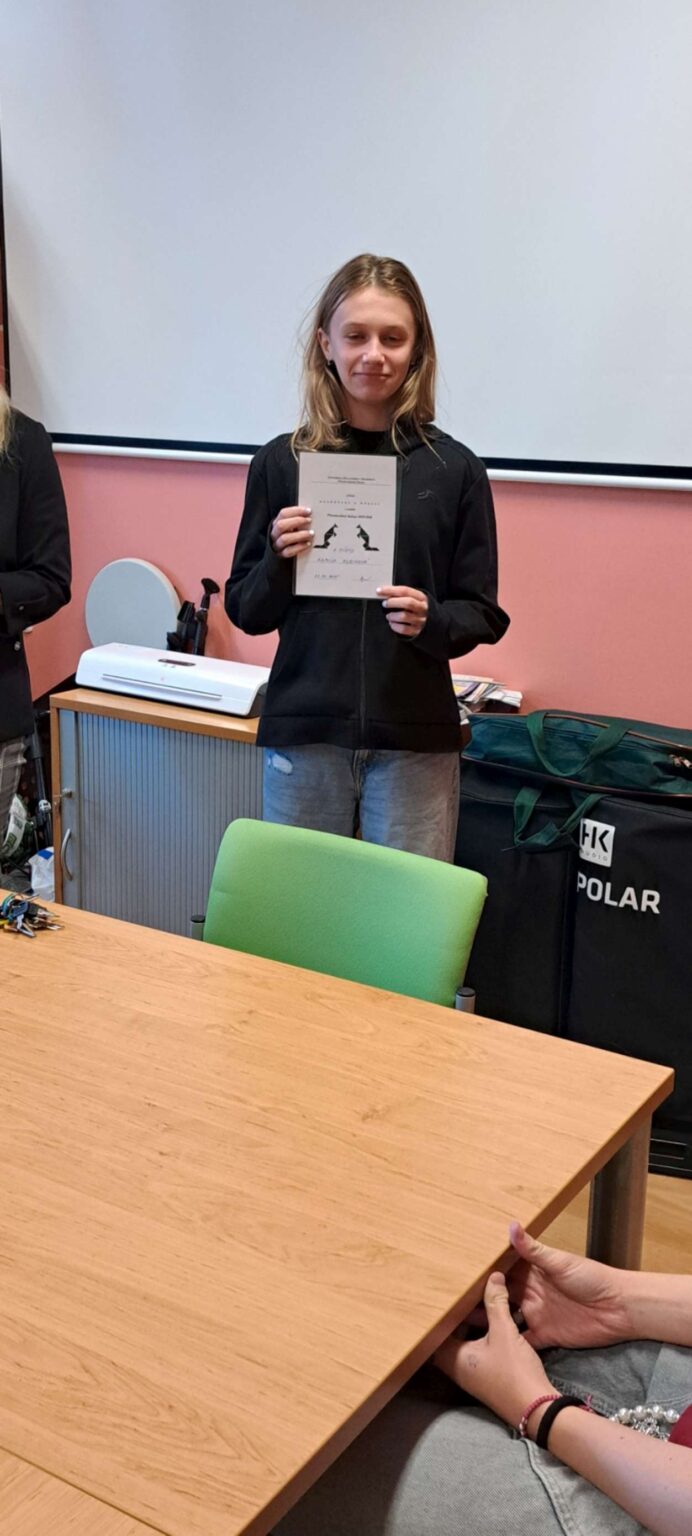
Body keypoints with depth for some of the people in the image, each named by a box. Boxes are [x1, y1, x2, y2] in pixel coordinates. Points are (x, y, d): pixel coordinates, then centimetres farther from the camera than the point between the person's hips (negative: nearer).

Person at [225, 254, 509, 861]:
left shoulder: (454, 469, -1)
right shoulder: (281, 462, 1)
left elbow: (483, 615, 3)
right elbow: (245, 612, 6)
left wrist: (431, 621, -17)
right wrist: (278, 560, -13)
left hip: (415, 741, 0)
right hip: (303, 734, 1)